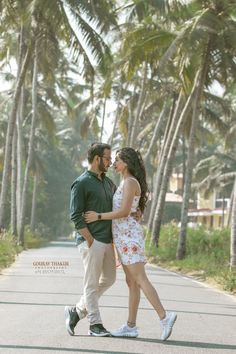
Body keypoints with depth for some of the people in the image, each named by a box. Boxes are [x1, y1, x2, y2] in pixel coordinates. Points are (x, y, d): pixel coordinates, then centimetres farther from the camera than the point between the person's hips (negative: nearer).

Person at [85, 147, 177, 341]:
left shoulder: (130, 182, -12)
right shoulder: (128, 182, 18)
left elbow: (124, 212, -20)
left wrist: (98, 216, -14)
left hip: (128, 236, -10)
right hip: (126, 236, 10)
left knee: (139, 280, -13)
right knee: (132, 282, 7)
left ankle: (164, 316, -18)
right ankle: (131, 326, 8)